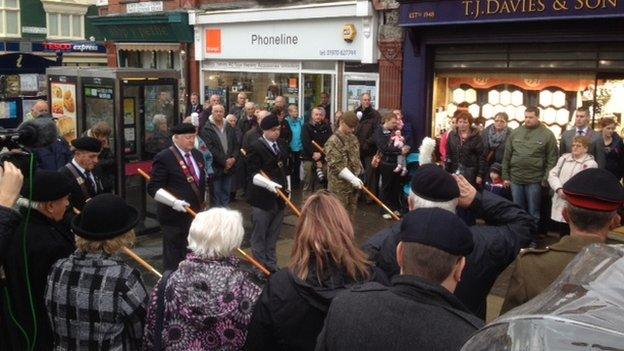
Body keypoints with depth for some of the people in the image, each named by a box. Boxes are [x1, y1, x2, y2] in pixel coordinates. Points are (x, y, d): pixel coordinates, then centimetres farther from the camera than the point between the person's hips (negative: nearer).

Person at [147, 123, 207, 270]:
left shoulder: (197, 155, 10)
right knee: (173, 257, 3)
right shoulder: (164, 158, -13)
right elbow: (153, 188, -16)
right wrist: (174, 202, -27)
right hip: (174, 216, -7)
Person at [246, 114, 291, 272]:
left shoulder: (281, 145, 11)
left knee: (273, 236, 15)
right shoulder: (255, 147, -12)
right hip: (262, 199, -7)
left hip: (279, 197, 7)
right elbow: (253, 174, -18)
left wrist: (287, 188, 19)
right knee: (259, 236, 4)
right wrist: (268, 183, -32)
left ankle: (272, 266, 25)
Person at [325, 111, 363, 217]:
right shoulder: (333, 141, -16)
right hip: (339, 186, -8)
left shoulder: (353, 138, 11)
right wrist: (352, 178, -27)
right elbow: (336, 165, -22)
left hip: (353, 184, 8)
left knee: (351, 214, 15)